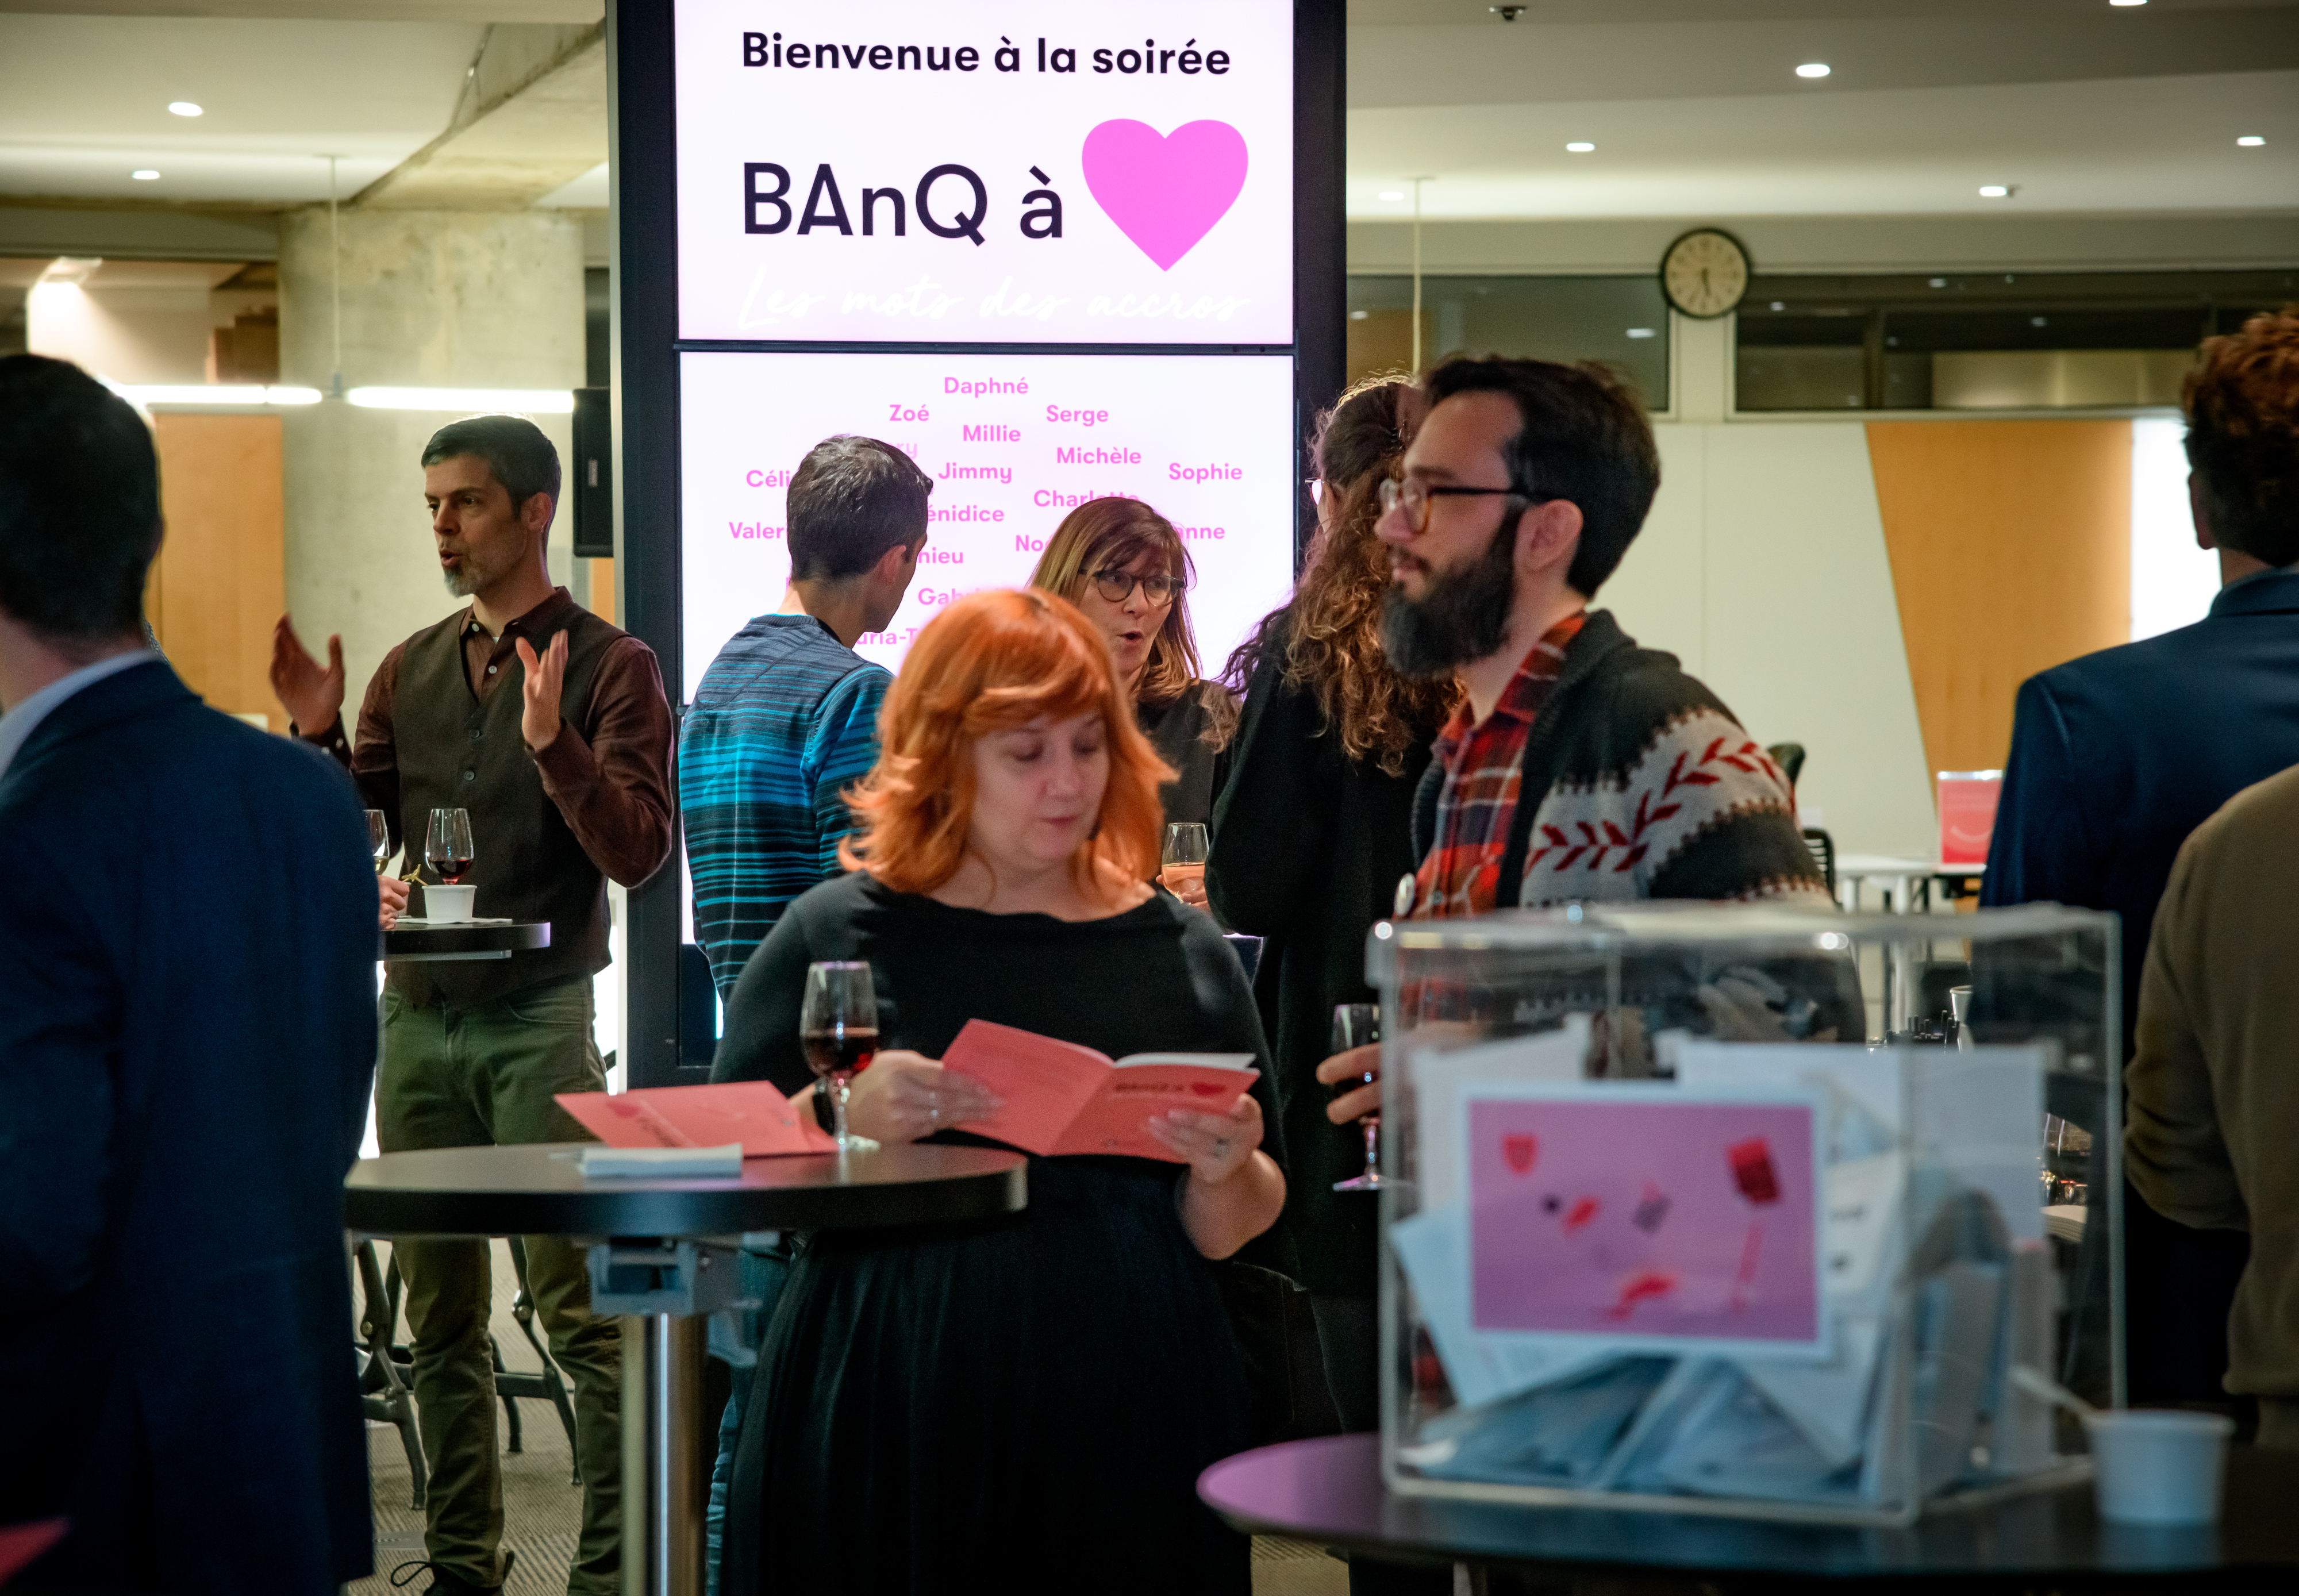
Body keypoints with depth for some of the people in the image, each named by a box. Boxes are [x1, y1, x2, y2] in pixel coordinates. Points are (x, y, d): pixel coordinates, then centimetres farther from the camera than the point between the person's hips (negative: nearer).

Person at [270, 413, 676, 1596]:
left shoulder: (606, 668, -2)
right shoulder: (412, 670, 14)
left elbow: (637, 851, -11)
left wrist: (553, 743, -24)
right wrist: (317, 737, -3)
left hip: (537, 1019, -6)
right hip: (418, 1015, 6)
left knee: (580, 1309, -9)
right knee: (438, 1315, 9)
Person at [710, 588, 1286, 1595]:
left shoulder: (1179, 947, 10)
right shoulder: (839, 934, 3)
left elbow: (1228, 1237, 11)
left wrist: (1225, 1172, -10)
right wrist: (848, 1122, -18)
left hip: (1130, 1420, 2)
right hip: (886, 1419, -2)